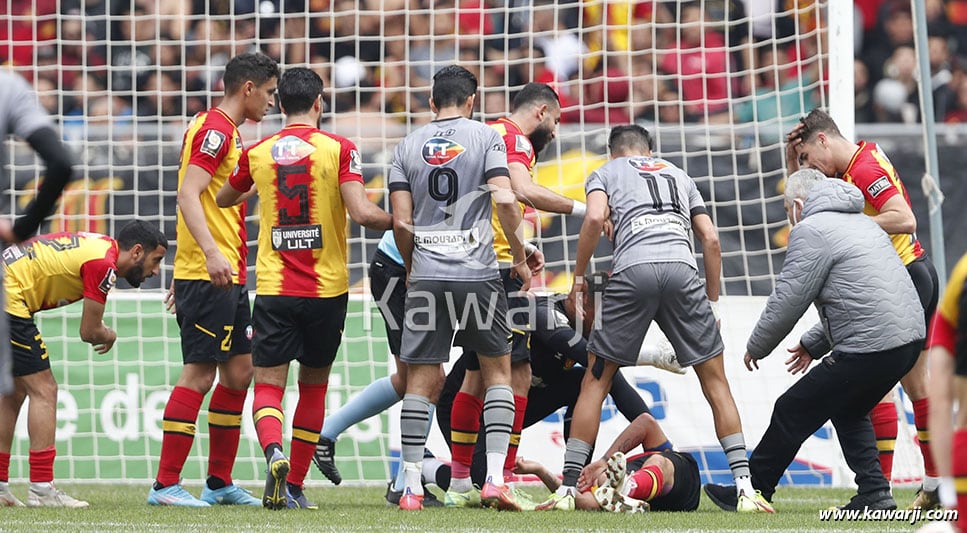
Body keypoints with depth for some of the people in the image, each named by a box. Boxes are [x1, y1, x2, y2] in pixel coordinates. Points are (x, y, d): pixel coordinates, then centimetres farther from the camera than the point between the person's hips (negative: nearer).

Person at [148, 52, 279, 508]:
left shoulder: (228, 133, 20)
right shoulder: (214, 130, -11)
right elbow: (188, 195, -21)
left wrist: (182, 276, 24)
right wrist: (212, 253, -33)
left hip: (228, 276, 10)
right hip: (207, 277, -10)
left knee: (239, 371, 10)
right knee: (199, 372, -9)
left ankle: (219, 483, 15)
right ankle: (165, 485, -8)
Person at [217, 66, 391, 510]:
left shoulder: (257, 153, 4)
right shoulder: (339, 149, -5)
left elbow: (222, 200, 22)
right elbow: (362, 213, -15)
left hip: (273, 289, 1)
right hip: (327, 289, 0)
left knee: (268, 386, -1)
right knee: (314, 385, 15)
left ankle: (274, 453, -31)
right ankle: (295, 486, 16)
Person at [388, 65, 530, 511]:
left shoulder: (408, 146, 8)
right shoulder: (485, 138, 1)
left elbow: (401, 222, 3)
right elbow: (505, 201, -10)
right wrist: (519, 257, 4)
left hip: (426, 275, 2)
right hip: (477, 273, -2)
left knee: (421, 379, 5)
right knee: (497, 370, 11)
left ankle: (411, 487, 2)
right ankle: (495, 478, 1)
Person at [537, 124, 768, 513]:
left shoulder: (605, 173, 23)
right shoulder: (678, 175, 32)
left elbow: (595, 218, 1)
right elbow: (710, 239, 22)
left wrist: (578, 277, 10)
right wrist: (712, 301, 27)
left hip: (633, 271, -2)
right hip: (682, 270, 2)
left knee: (596, 382, 10)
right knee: (715, 380, 10)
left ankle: (568, 489, 6)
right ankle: (745, 488, 1)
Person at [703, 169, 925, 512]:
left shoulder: (810, 231, -5)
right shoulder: (862, 223, 24)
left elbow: (787, 301, -6)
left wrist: (756, 348, 9)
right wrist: (814, 344, 33)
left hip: (870, 348, -9)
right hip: (910, 336, 9)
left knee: (793, 412, 5)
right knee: (848, 412, 27)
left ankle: (753, 489, 14)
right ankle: (874, 494, 15)